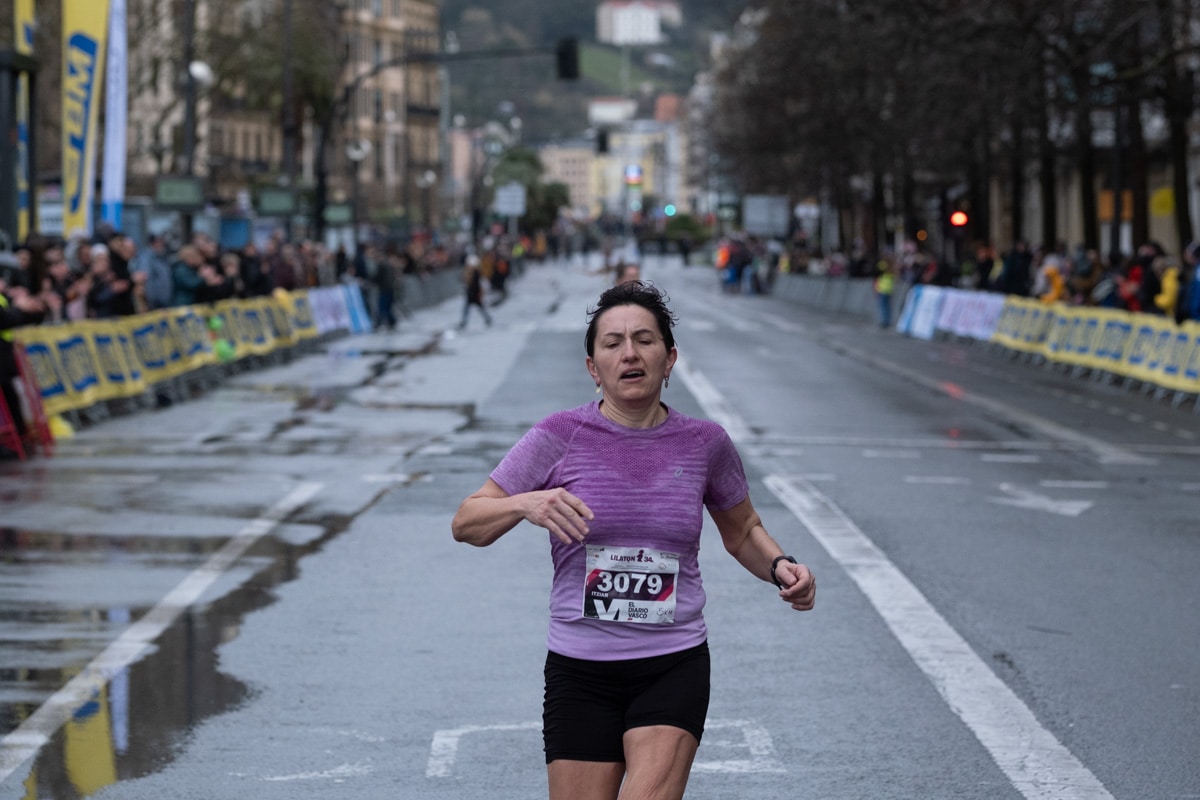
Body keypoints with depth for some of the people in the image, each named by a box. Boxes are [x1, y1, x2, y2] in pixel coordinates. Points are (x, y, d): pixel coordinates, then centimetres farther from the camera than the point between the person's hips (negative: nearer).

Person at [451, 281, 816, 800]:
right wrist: (525, 504, -22)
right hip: (579, 673, 0)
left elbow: (742, 532, 20)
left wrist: (780, 567, -1)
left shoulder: (704, 443, 2)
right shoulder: (560, 437, -4)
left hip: (674, 667, 0)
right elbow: (466, 524, -2)